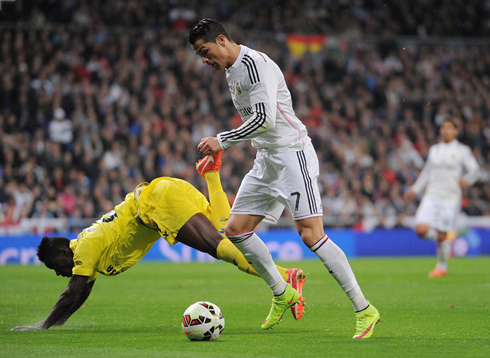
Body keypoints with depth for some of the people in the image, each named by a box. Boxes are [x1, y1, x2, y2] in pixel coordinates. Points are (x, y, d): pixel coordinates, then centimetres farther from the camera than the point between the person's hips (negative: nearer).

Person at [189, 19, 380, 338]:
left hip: (292, 153, -10)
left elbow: (265, 119, -24)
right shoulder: (233, 72, 16)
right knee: (235, 231, 7)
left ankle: (365, 311, -12)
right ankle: (282, 294, 20)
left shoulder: (254, 63, -16)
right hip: (266, 160, 10)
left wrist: (222, 141, -18)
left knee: (311, 234, -17)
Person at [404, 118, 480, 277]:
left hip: (450, 198, -3)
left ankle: (442, 267, 20)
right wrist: (415, 189, 16)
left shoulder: (462, 150, 2)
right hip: (431, 196, 3)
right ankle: (444, 240, 17)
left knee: (442, 236, -3)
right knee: (421, 229, -14)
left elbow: (474, 169, 1)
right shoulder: (434, 150, 14)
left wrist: (466, 180, -16)